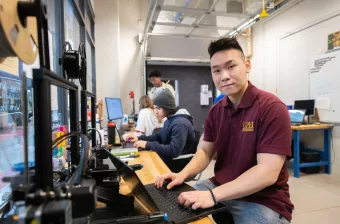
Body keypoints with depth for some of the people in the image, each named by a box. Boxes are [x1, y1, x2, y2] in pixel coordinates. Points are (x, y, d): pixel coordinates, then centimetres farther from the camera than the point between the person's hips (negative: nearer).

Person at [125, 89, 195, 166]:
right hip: (168, 158, 8)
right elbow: (159, 136, 17)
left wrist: (148, 144, -25)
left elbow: (174, 151, -31)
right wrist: (139, 138, 2)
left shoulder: (180, 123, -25)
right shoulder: (169, 120, 6)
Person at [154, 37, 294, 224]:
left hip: (263, 200, -5)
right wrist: (183, 174, -13)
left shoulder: (272, 108, -18)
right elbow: (205, 151, 6)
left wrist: (213, 195, -30)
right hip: (221, 188, 6)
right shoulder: (215, 111, 3)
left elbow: (268, 172, -24)